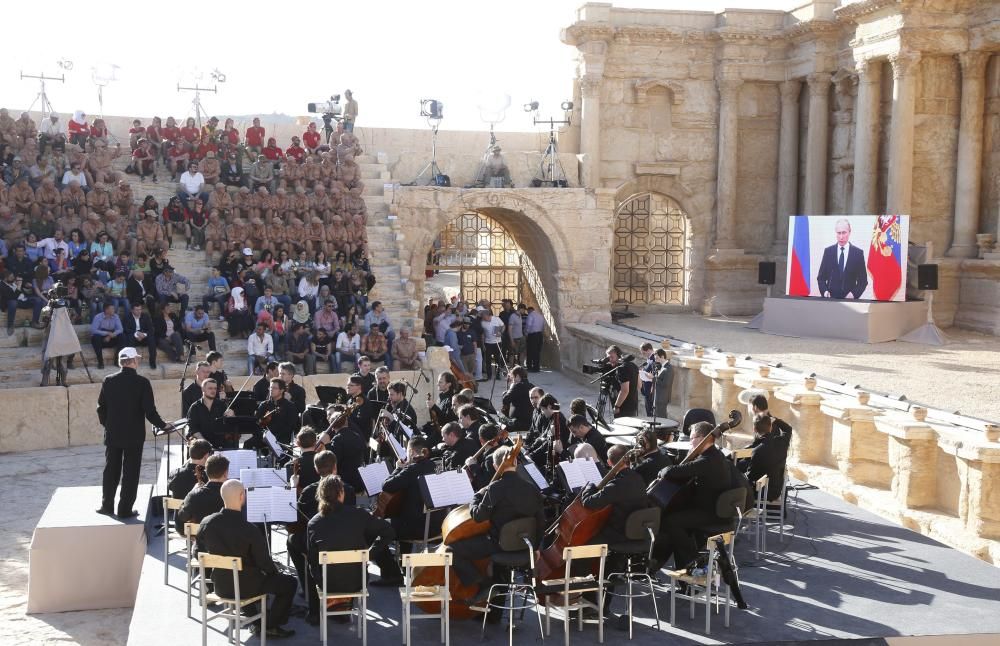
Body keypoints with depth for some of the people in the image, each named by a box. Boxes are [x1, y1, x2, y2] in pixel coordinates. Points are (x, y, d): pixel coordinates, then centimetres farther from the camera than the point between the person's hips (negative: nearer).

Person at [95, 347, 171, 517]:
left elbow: (101, 407, 3)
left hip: (112, 434, 3)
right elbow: (150, 411, -13)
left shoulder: (108, 381, -3)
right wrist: (163, 425, 2)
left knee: (111, 470, 16)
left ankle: (107, 505, 23)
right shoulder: (142, 382, -12)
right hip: (134, 435, -3)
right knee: (130, 472, 5)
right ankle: (125, 509, 7)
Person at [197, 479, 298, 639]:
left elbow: (199, 553, 3)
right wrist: (276, 573, 6)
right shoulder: (250, 530, -26)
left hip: (220, 586, 5)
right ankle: (271, 626, 17)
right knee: (290, 582, 13)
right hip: (246, 587, -5)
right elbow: (265, 564, -17)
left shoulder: (206, 523, -12)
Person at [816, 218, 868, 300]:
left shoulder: (858, 253, 3)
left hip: (849, 299, -1)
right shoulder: (828, 251, 6)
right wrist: (824, 291, -9)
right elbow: (821, 277, 9)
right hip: (830, 298, 1)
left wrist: (854, 294, -12)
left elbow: (863, 280, 5)